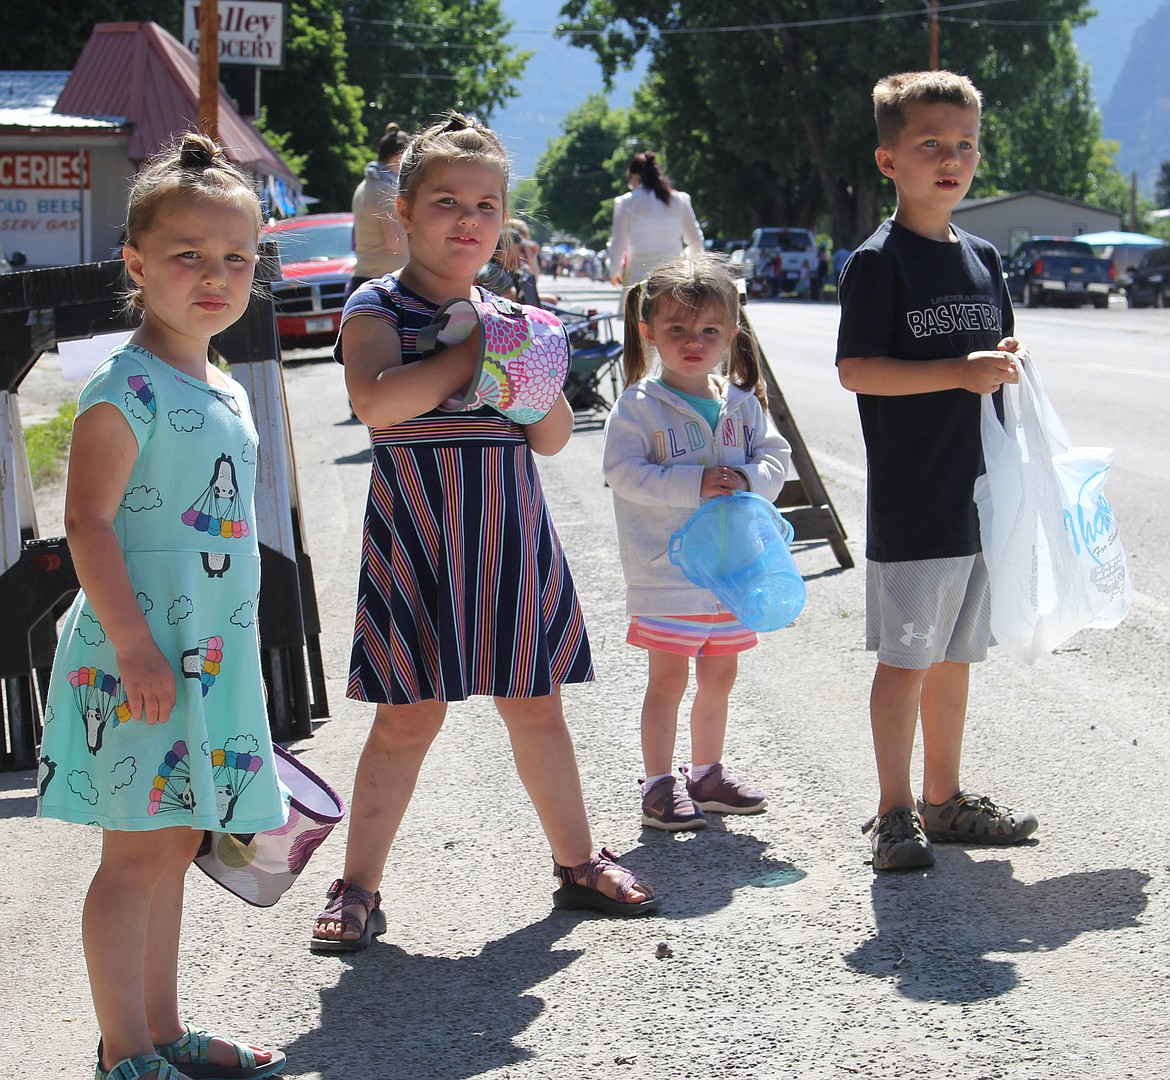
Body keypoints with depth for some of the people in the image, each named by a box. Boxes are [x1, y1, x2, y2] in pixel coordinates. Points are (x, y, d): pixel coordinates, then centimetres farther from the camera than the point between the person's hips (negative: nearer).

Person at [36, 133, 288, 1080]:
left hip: (214, 656, 9)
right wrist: (133, 643, -23)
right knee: (137, 854, -4)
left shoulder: (227, 396, 14)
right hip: (140, 660, -9)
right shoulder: (127, 390, -13)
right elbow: (88, 522, -18)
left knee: (173, 848, 15)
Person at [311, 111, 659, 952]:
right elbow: (377, 402, -25)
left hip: (511, 531, 5)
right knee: (410, 716, -2)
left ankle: (578, 861, 26)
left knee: (536, 704, 13)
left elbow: (553, 438, 11)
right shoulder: (377, 308, -4)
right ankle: (358, 888, 8)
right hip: (417, 534, -4)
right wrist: (470, 354, -18)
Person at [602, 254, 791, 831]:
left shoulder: (742, 403, 5)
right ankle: (658, 785, 9)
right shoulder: (639, 405, -10)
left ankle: (708, 773, 31)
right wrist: (695, 483, -26)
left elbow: (775, 455, 4)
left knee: (719, 676, 16)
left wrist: (747, 477, -18)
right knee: (668, 679, -1)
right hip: (666, 568, -5)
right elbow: (624, 472, -18)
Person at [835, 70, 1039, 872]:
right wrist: (957, 372, -22)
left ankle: (944, 800, 25)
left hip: (980, 496, 7)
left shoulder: (983, 260, 12)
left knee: (954, 655, 14)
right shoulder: (880, 261, -9)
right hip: (911, 500, -6)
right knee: (907, 657, -1)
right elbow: (856, 369, -16)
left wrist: (1006, 366, -1)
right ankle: (895, 814, 8)